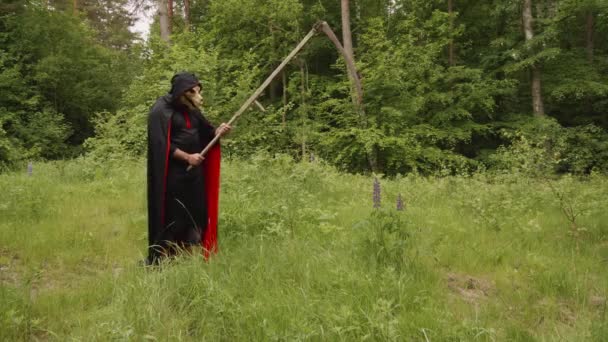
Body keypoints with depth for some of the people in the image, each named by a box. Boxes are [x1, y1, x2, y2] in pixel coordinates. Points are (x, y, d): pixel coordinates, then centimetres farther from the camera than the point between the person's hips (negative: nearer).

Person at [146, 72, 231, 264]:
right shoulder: (162, 111, -11)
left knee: (196, 214, 8)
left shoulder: (192, 110, 12)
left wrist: (218, 131, -7)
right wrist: (187, 157, -19)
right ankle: (159, 261, 7)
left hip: (194, 172, 7)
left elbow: (206, 133, 15)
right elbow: (162, 146, -16)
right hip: (173, 174, -7)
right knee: (171, 218, -5)